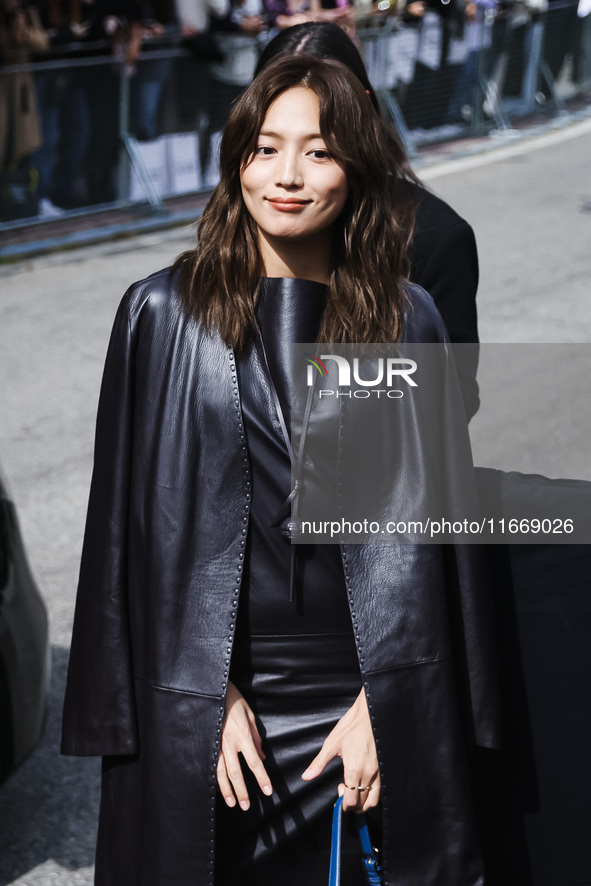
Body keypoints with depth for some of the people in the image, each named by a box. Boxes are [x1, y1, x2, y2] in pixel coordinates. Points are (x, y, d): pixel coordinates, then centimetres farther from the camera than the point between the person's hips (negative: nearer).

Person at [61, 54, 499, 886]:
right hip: (201, 699, 0)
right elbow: (145, 523, -3)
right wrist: (214, 695, -9)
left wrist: (381, 703, -7)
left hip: (365, 696, 1)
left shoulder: (406, 321, 1)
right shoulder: (163, 315, -2)